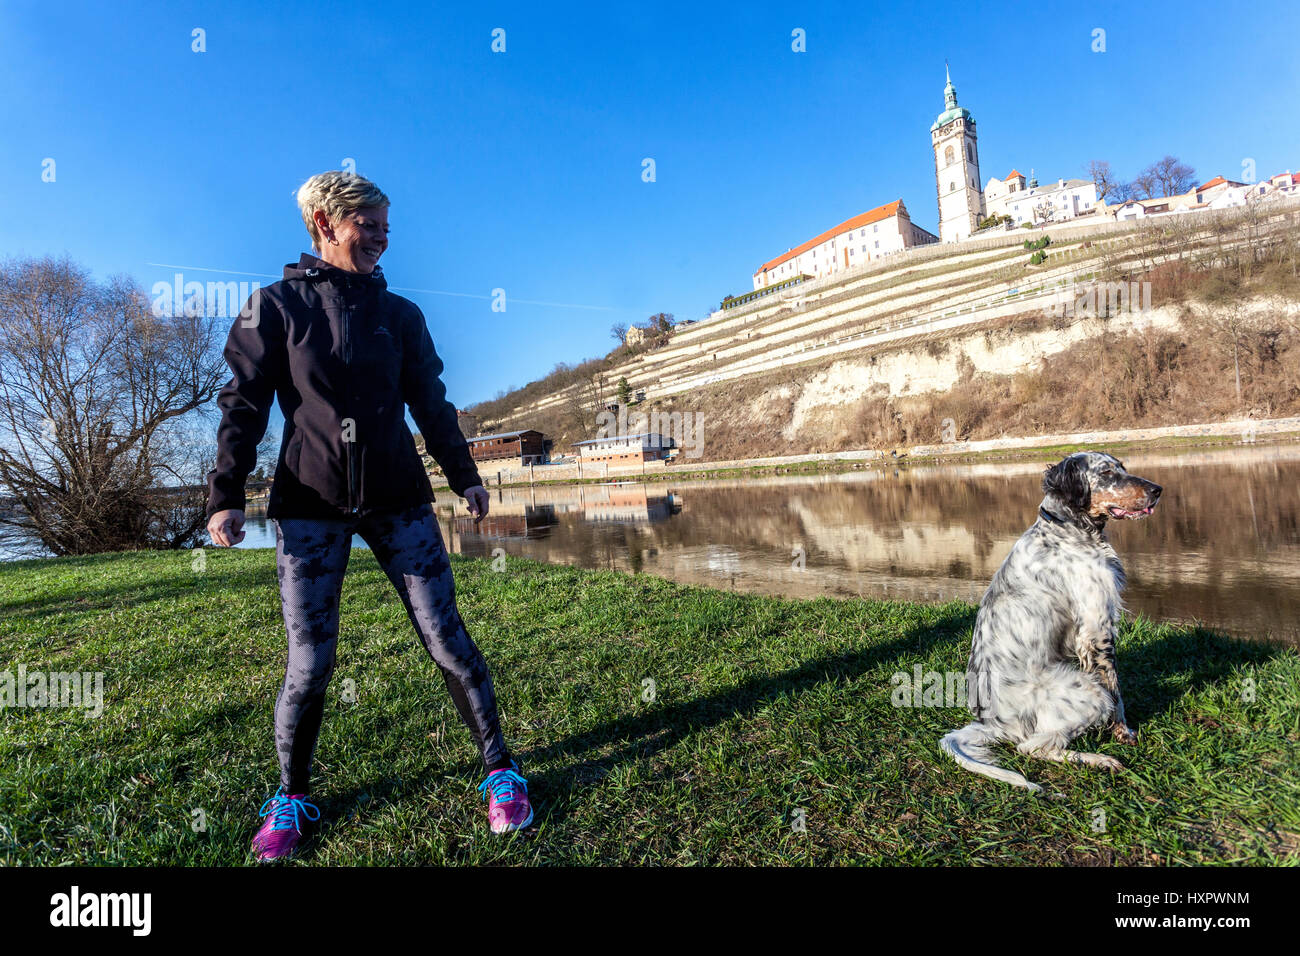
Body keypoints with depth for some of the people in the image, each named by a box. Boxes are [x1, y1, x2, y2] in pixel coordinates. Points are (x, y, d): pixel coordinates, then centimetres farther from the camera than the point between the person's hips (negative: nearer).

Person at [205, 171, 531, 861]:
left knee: (447, 641, -1)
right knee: (309, 664, -1)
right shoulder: (276, 306, 5)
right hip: (311, 506, -1)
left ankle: (500, 772, 13)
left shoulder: (399, 314, 11)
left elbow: (431, 404, 14)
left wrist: (464, 476, 13)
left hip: (398, 500, 2)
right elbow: (243, 405, 2)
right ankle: (291, 798, 24)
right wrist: (225, 495, -6)